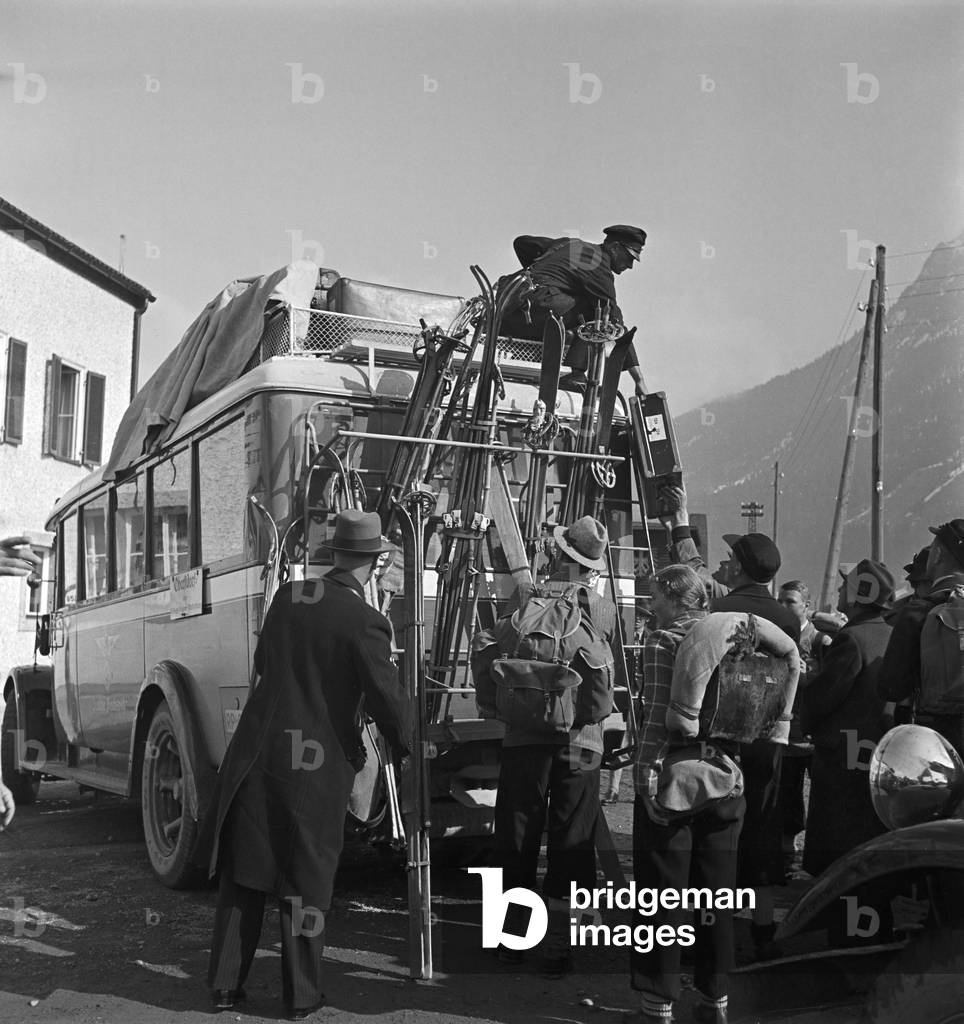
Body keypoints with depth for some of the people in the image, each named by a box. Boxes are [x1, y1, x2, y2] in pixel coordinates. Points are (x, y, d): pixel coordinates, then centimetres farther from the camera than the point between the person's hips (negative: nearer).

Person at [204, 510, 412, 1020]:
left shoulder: (287, 594, 2)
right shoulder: (365, 623, -14)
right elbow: (388, 700, -12)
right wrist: (404, 744, 8)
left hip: (257, 752, 4)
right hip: (319, 764, -4)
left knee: (243, 870, 16)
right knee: (305, 879, 10)